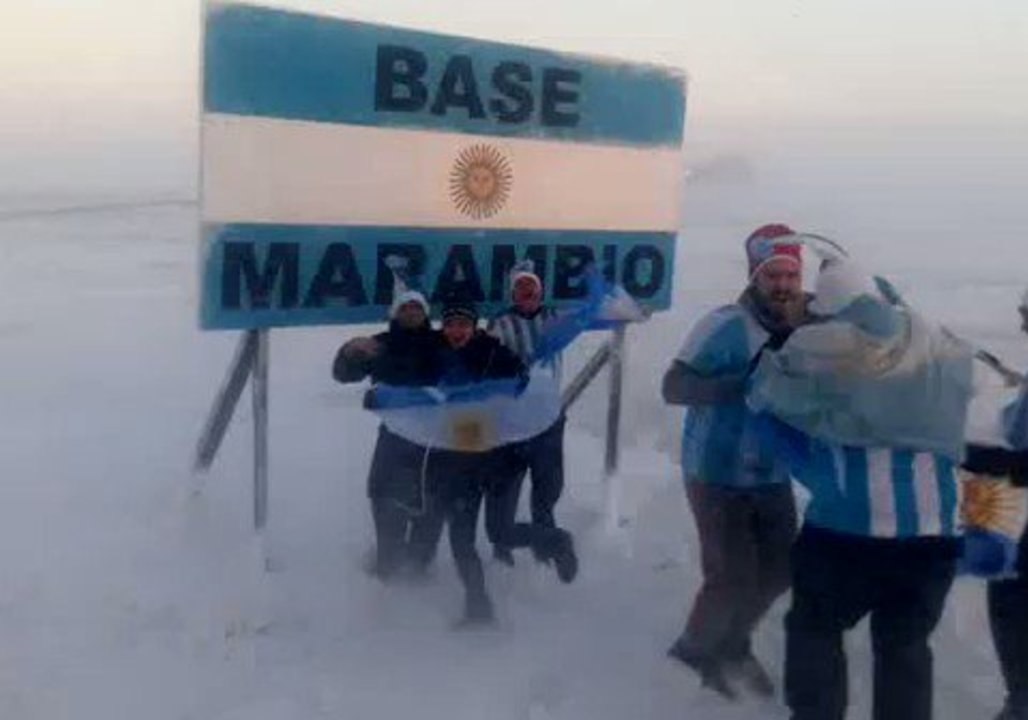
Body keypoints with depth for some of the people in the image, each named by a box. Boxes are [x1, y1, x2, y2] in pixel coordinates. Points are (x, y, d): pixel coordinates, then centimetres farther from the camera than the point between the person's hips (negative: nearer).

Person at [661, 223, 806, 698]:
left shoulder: (808, 326, -1)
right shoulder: (726, 325, -22)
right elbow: (674, 387, -28)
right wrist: (747, 378, -39)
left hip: (773, 476, 7)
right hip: (718, 475, -7)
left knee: (780, 570, 16)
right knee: (733, 579, -3)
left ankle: (730, 645, 42)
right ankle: (695, 651, 28)